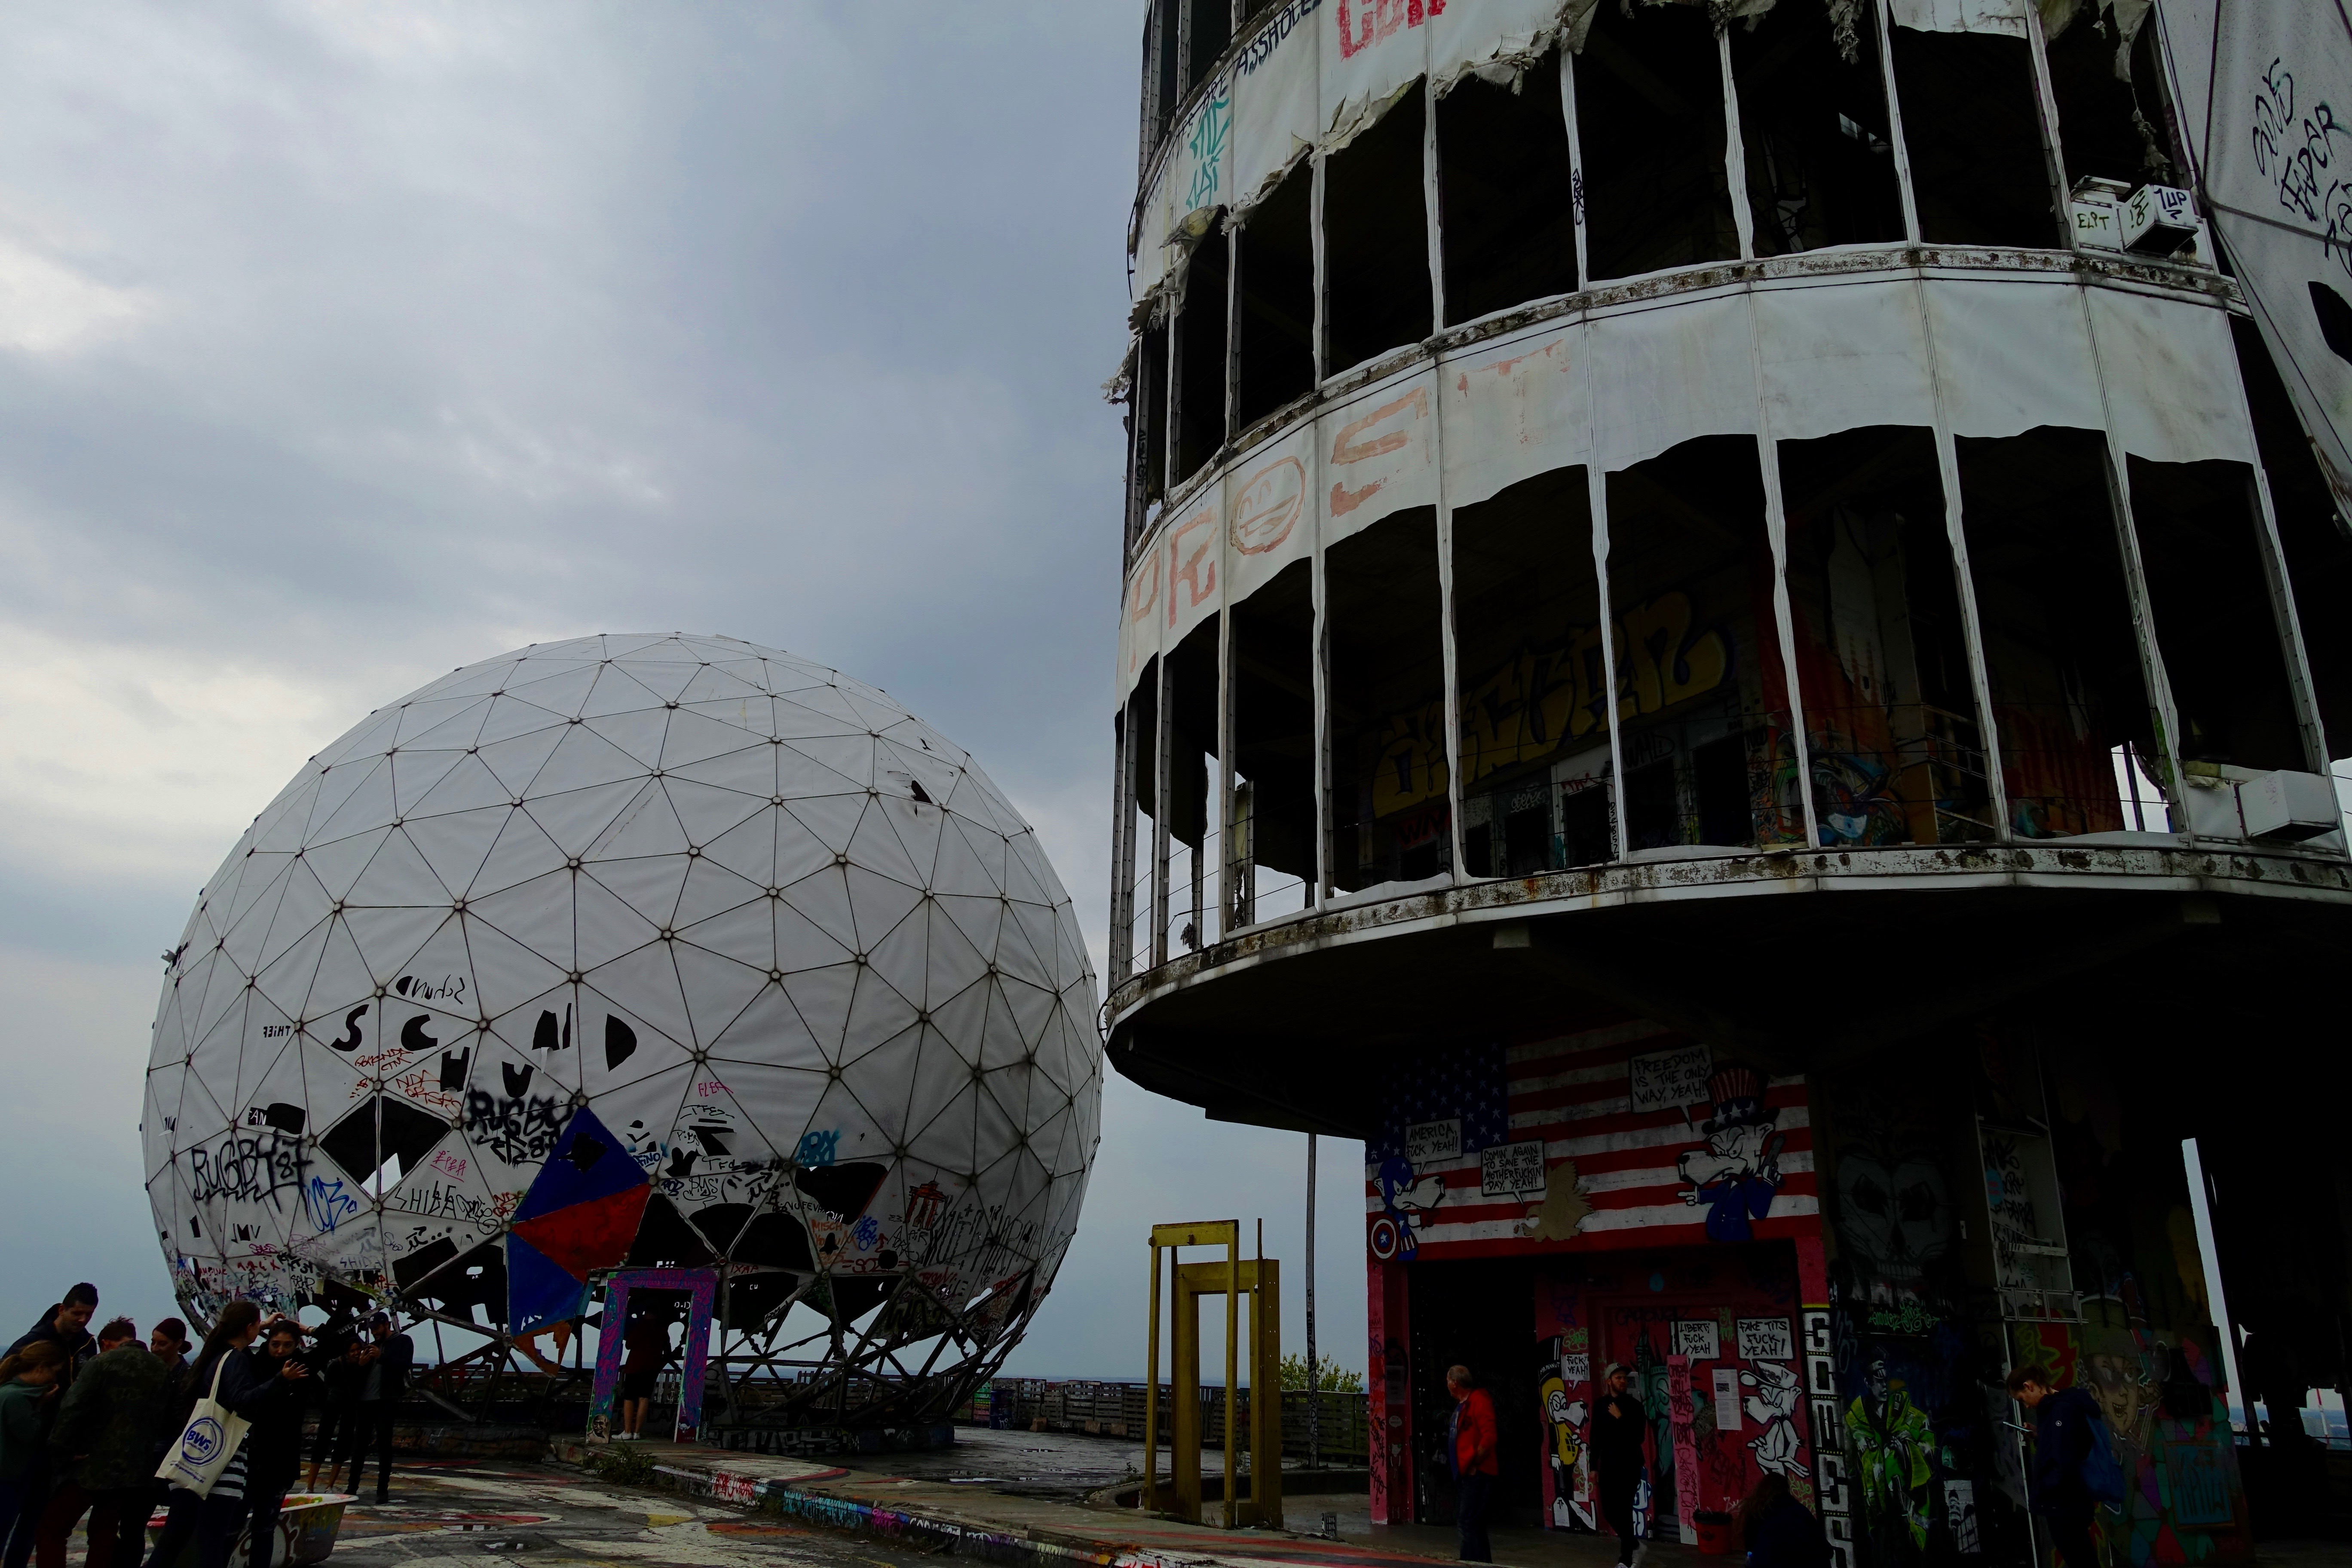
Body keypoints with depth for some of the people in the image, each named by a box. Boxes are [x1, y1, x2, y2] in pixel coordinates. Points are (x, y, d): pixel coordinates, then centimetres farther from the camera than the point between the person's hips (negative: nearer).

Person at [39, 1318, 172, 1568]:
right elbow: (163, 1419, 13)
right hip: (137, 1470, 6)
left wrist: (60, 1451, -10)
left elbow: (73, 1407, -16)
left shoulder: (104, 1362, -7)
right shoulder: (163, 1370, 9)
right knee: (104, 1538, 16)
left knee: (50, 1531, 4)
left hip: (93, 1465, -6)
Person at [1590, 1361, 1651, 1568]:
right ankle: (1634, 1545, 32)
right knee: (1609, 1512, 8)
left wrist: (1620, 1418, -18)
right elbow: (1596, 1437, 8)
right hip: (1608, 1465, 4)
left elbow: (1640, 1437, -14)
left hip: (1629, 1465, -4)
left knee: (1624, 1511, -7)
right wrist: (1594, 1467, 7)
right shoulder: (1600, 1405, 5)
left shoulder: (1634, 1405, -6)